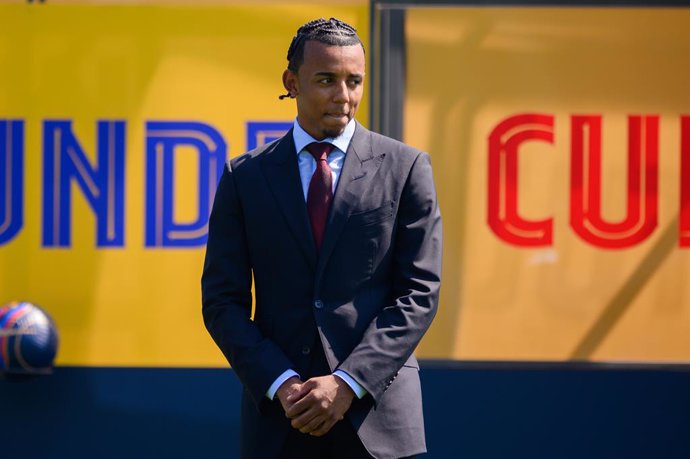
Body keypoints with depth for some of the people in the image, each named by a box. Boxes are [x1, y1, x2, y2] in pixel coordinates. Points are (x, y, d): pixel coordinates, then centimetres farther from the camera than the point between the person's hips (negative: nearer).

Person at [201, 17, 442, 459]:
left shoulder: (405, 168, 4)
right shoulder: (245, 176, 8)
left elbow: (419, 294, -1)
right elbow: (223, 301, 5)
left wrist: (348, 383, -11)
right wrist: (281, 384, -9)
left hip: (375, 407, -1)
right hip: (278, 414, 1)